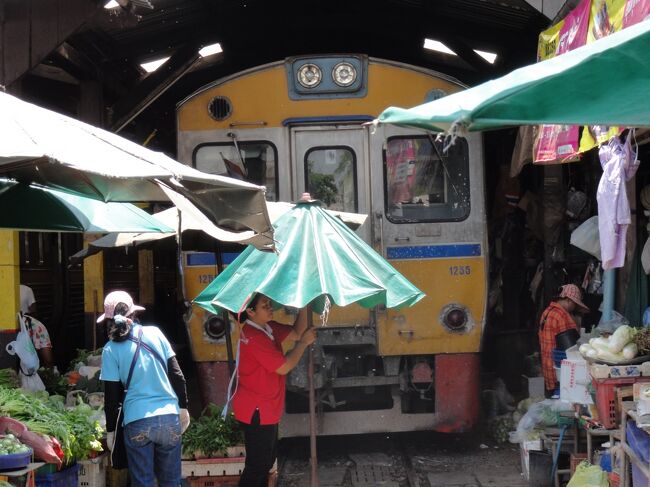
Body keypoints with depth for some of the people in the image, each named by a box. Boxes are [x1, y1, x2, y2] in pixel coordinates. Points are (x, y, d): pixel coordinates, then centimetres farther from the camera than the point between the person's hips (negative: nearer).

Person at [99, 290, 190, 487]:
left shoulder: (111, 350, 0)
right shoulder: (154, 333, 5)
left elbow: (112, 395, 1)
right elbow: (176, 375, 5)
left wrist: (110, 430, 12)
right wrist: (183, 407, 15)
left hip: (137, 422, -2)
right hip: (170, 417, 2)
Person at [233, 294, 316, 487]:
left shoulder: (268, 328, 4)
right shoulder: (254, 337, -25)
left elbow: (295, 333, 9)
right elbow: (284, 367, -23)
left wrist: (304, 307, -4)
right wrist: (304, 342, -13)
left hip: (265, 408, 10)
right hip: (256, 411, -10)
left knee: (268, 458, 21)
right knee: (257, 464, -2)